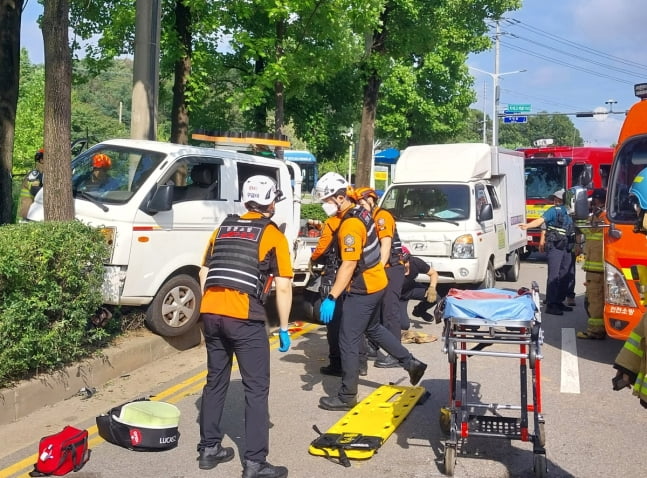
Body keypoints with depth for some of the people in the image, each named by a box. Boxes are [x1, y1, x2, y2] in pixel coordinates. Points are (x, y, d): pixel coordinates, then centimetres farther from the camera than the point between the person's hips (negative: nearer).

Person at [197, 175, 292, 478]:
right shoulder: (273, 235, 3)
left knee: (215, 381, 18)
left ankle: (209, 449, 27)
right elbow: (283, 287, -2)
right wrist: (284, 328, 5)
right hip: (244, 317, -6)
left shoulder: (223, 229, 19)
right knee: (256, 388, 3)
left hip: (210, 312, 6)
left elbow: (204, 274, 20)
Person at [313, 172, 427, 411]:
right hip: (375, 282, 10)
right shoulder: (361, 212, 6)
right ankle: (411, 363, 35)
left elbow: (348, 266, -28)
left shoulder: (350, 224, -23)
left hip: (362, 289, -10)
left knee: (348, 343, -1)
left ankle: (347, 396, 9)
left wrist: (331, 298, -28)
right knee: (373, 329, 27)